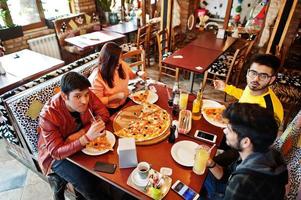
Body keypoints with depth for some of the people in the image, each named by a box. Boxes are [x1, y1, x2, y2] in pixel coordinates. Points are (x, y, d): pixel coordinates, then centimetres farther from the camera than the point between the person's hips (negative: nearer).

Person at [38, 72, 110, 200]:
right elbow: (56, 152, -32)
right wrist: (87, 137, -47)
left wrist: (80, 133, -28)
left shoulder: (87, 96, -21)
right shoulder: (48, 116, -32)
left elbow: (104, 114, -15)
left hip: (83, 141, 5)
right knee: (87, 183, -18)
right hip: (56, 156, -4)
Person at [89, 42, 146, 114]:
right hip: (110, 110, -6)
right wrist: (116, 96, -25)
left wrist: (138, 73, -6)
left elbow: (130, 75, 15)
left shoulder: (122, 65, -7)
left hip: (126, 101, 6)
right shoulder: (97, 78, -25)